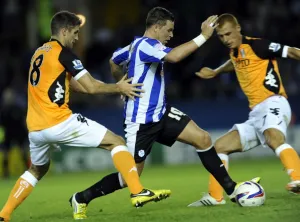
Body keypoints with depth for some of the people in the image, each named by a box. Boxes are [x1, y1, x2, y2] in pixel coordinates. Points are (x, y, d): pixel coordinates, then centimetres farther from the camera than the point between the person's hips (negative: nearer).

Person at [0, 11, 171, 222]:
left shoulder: (39, 52, 20)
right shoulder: (63, 53, -5)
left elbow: (76, 84, 23)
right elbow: (91, 87, -8)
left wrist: (115, 86, 17)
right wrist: (118, 88, 8)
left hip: (35, 129, 8)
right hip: (59, 123, -8)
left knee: (37, 170, 31)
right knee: (117, 141, -2)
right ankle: (138, 192, -16)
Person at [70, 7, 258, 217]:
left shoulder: (139, 44, 8)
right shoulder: (144, 45, -21)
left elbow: (114, 61, 26)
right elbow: (174, 56, -40)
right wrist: (203, 37, -38)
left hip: (160, 113, 9)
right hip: (141, 122, -9)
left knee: (202, 138, -4)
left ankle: (231, 189, 2)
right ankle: (82, 198, 14)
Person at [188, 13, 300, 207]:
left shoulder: (255, 45, -7)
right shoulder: (235, 52, 18)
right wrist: (215, 73, 57)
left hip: (273, 103, -9)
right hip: (256, 113, 9)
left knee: (273, 138, -40)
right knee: (220, 146, 11)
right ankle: (215, 197, 14)